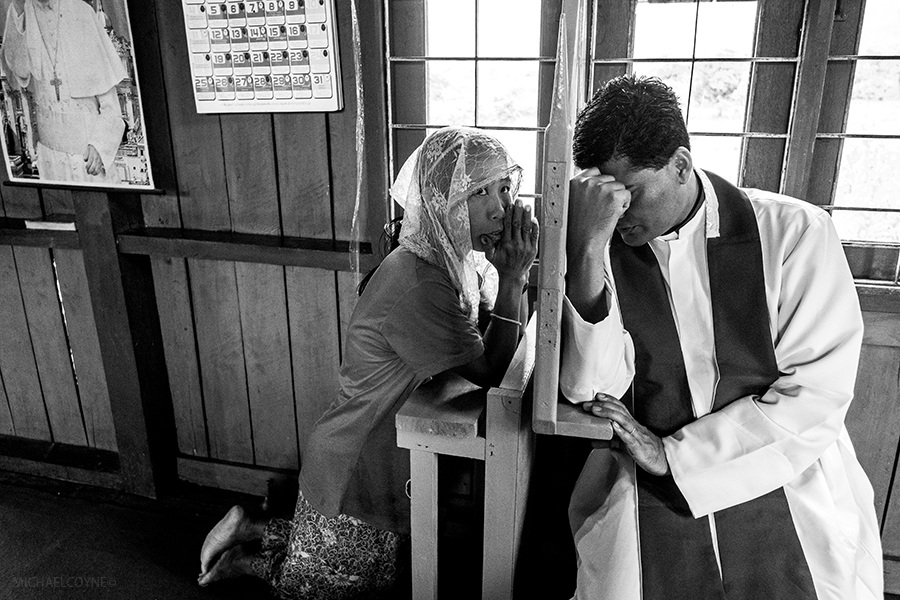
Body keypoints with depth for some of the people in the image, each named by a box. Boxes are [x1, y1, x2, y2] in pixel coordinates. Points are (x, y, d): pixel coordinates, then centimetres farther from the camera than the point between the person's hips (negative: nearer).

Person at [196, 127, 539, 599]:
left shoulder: (452, 257, -5)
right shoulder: (416, 285, -33)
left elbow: (481, 342, -1)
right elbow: (489, 371, -25)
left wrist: (514, 276, -14)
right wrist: (512, 277, -28)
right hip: (359, 467, -8)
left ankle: (251, 530, 35)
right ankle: (242, 560, 31)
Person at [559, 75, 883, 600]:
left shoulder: (794, 231, -5)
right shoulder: (599, 252, -1)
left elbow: (818, 393, -9)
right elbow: (589, 391, -11)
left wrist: (672, 454, -10)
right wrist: (587, 250, -21)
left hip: (786, 493, 0)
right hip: (651, 506, 1)